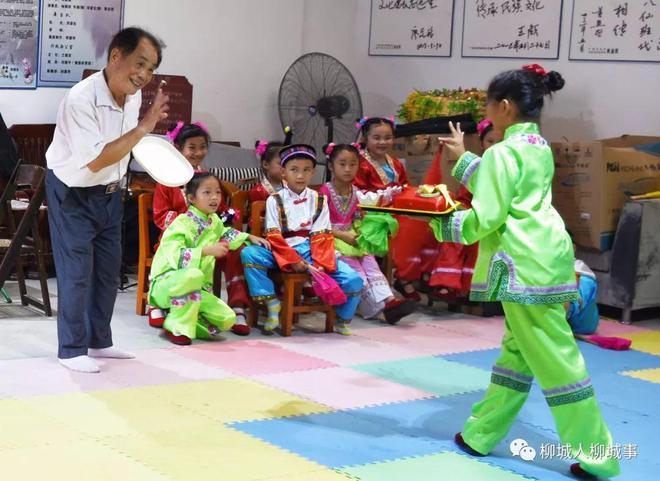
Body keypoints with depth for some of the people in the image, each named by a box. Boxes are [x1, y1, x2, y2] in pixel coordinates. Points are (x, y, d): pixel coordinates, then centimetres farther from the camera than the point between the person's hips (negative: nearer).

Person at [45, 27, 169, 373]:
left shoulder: (133, 96, -5)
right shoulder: (80, 100, -29)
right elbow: (95, 160, -33)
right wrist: (144, 127, -34)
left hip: (109, 192, 7)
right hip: (73, 193, -7)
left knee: (109, 269, 12)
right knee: (77, 273, -5)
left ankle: (99, 341, 25)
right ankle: (71, 350, 8)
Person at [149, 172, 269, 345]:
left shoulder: (214, 221, 8)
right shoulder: (182, 223, -17)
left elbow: (224, 233, 34)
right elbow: (176, 256, -33)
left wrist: (249, 237, 24)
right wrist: (207, 250, -40)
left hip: (197, 290, 8)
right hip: (166, 284, -8)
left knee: (227, 318, -9)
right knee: (193, 275, -41)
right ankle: (177, 327, -22)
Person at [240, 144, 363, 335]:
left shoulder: (319, 200, 11)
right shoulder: (275, 200, 4)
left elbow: (322, 236, 2)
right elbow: (274, 236, -4)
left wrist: (320, 263, -13)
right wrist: (292, 260, -16)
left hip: (311, 251, 1)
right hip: (284, 253, -1)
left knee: (353, 279, -19)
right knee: (249, 253, -28)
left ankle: (342, 321, 8)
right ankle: (272, 303, -16)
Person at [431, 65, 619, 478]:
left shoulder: (504, 152, -13)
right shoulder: (539, 147, 15)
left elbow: (485, 218, -15)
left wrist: (438, 221, -2)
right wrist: (463, 157, 35)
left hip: (527, 265, -10)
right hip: (544, 258, 10)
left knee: (554, 358, -5)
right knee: (518, 349, 15)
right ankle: (481, 434, 26)